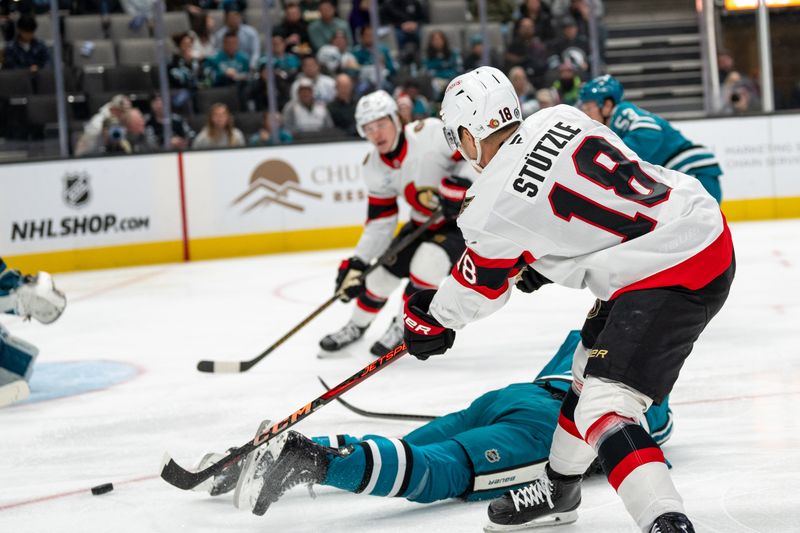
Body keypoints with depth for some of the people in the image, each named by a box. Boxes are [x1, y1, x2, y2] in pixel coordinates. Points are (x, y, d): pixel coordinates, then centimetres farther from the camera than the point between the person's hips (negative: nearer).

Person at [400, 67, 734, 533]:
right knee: (591, 366, 25)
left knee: (604, 408, -15)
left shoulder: (495, 206, -13)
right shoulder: (561, 118, 6)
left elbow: (478, 287, 4)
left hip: (671, 276, -10)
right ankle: (557, 491, 41)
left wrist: (429, 319, 23)